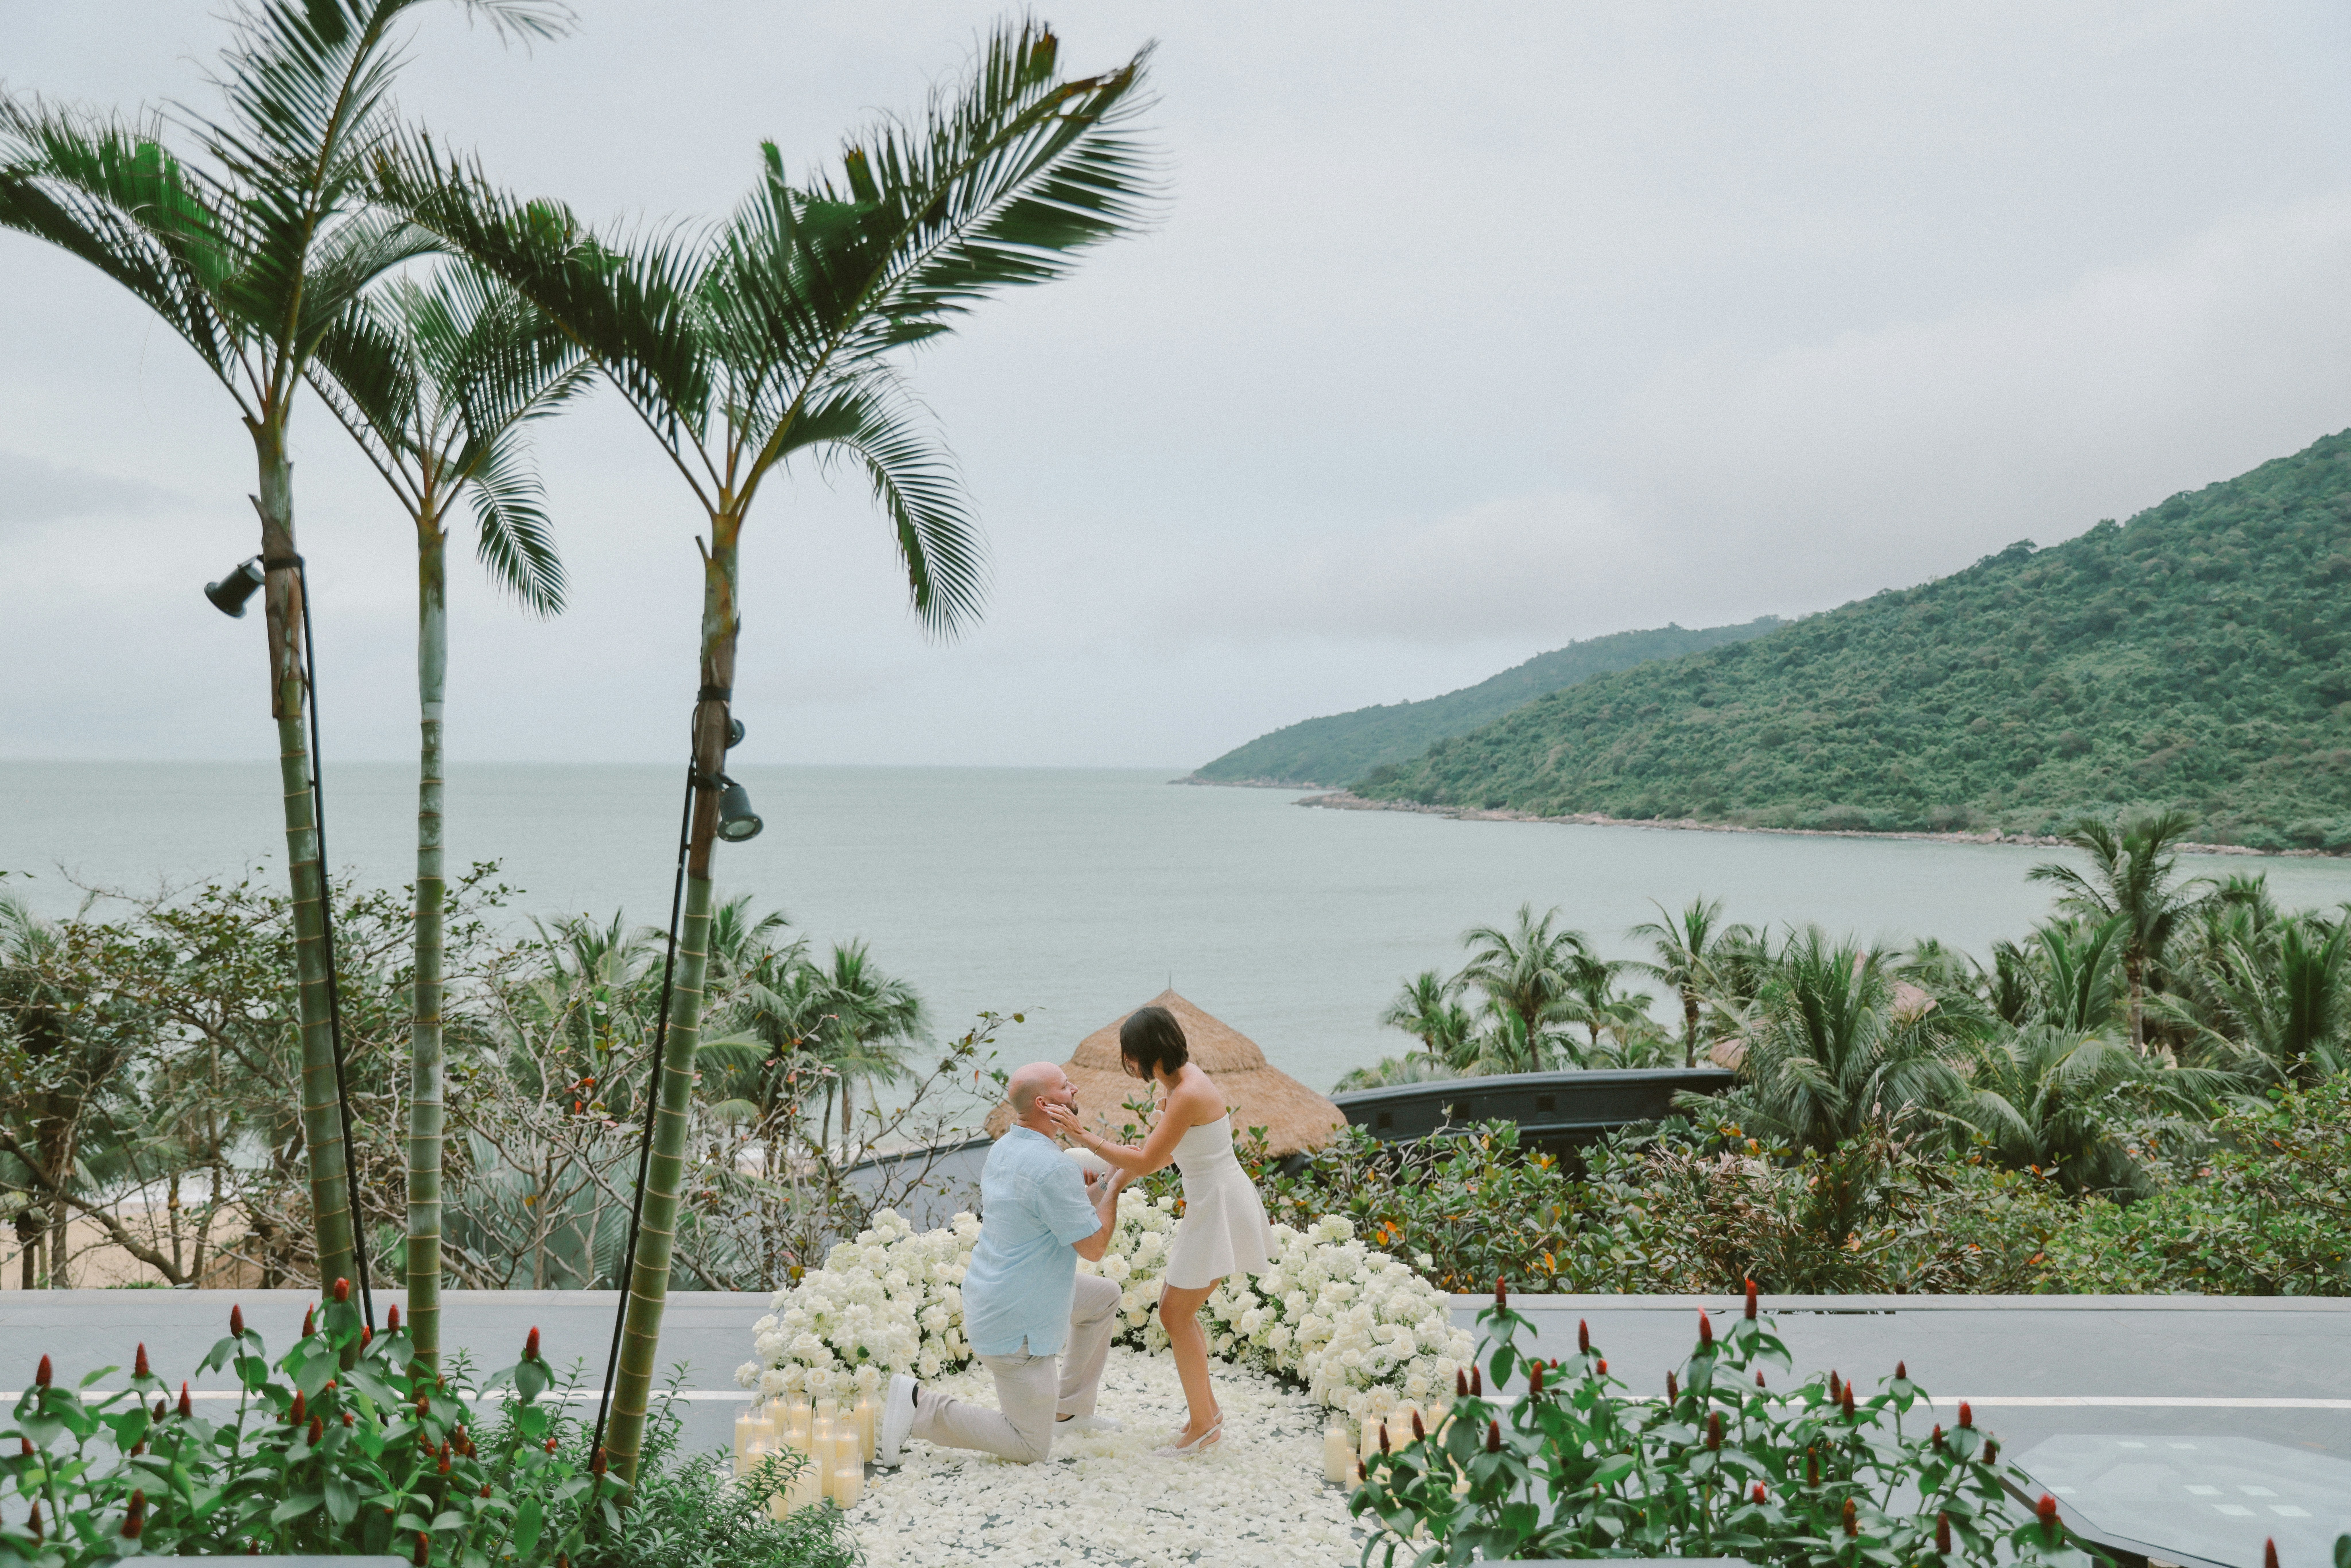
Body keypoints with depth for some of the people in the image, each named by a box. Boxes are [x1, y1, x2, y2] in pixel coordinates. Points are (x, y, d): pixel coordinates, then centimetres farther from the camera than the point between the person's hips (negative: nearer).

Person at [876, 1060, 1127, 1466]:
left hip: (990, 1293, 9)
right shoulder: (1054, 1168, -26)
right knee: (1031, 1447, 4)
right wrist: (1114, 1185, -7)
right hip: (1016, 1325, -9)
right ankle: (920, 1410, -3)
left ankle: (1070, 1410, 29)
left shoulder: (1003, 1149, 3)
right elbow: (1093, 1247, -18)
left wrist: (1082, 1191, 9)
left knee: (1105, 1296, 24)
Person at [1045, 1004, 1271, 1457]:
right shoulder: (1182, 1082, 6)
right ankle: (1206, 1407, 26)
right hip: (1212, 1204, 10)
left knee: (1176, 1314, 0)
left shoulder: (1188, 1095, -24)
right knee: (1175, 1305, 16)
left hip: (1219, 1209, -10)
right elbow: (1161, 1151, 15)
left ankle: (1202, 1423, 10)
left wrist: (1082, 1135, -19)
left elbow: (1146, 1163, -22)